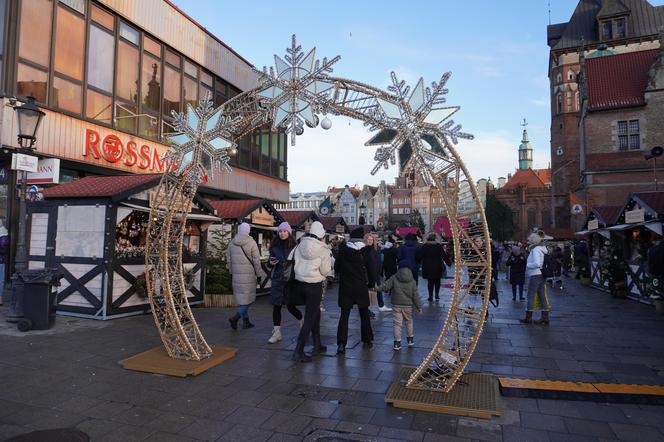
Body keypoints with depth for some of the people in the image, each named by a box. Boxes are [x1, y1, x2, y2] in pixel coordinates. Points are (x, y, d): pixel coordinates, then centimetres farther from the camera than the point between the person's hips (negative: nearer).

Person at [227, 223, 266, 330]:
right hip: (248, 275, -6)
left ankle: (246, 321, 23)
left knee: (242, 298, 16)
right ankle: (235, 318, -10)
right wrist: (259, 274, 1)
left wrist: (231, 272, 22)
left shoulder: (232, 243, 4)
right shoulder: (252, 243, -12)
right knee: (248, 299, 4)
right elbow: (256, 261, -11)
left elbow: (228, 260, 10)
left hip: (236, 275, 6)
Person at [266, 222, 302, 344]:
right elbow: (269, 264, 15)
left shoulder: (294, 247, -5)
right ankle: (277, 333, 15)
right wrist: (271, 263, -6)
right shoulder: (275, 247, 7)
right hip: (277, 280, 4)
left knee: (290, 306, 1)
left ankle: (303, 321, 32)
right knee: (276, 306, 5)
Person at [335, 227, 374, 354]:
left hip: (345, 286, 0)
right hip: (361, 286, 0)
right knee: (364, 314, 15)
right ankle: (367, 340, 24)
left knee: (344, 315, 3)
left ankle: (341, 344, -5)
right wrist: (371, 283, 8)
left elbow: (336, 267, 3)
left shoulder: (343, 249, -5)